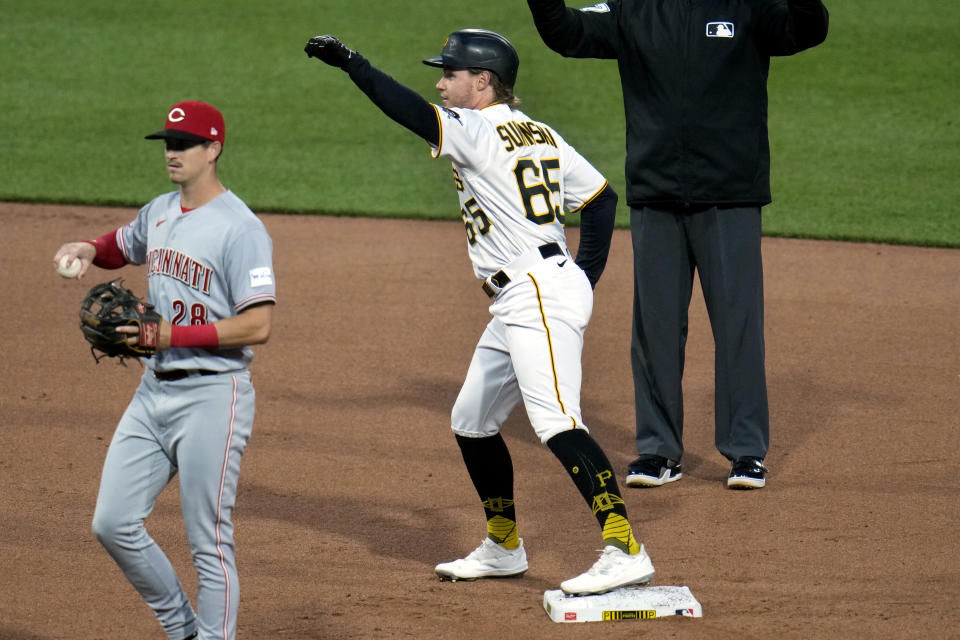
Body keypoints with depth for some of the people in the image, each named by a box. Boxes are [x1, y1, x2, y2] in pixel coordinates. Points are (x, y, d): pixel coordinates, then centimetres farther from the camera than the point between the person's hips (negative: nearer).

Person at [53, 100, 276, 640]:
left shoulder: (240, 229, -14)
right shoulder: (159, 213, 11)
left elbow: (258, 326, -19)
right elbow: (121, 247, 33)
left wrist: (173, 335, -22)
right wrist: (87, 249, 9)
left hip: (212, 397, -8)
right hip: (154, 391, 8)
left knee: (209, 540, -4)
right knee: (114, 524, 6)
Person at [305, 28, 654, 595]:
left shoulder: (478, 130, -9)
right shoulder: (540, 135, 16)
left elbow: (413, 113, -22)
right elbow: (602, 197, 17)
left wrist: (351, 62, -17)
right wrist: (588, 273, 16)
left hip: (541, 291, -11)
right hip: (519, 305, 11)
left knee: (557, 422, -21)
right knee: (471, 421, 19)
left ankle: (625, 550, -29)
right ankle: (503, 547, 31)